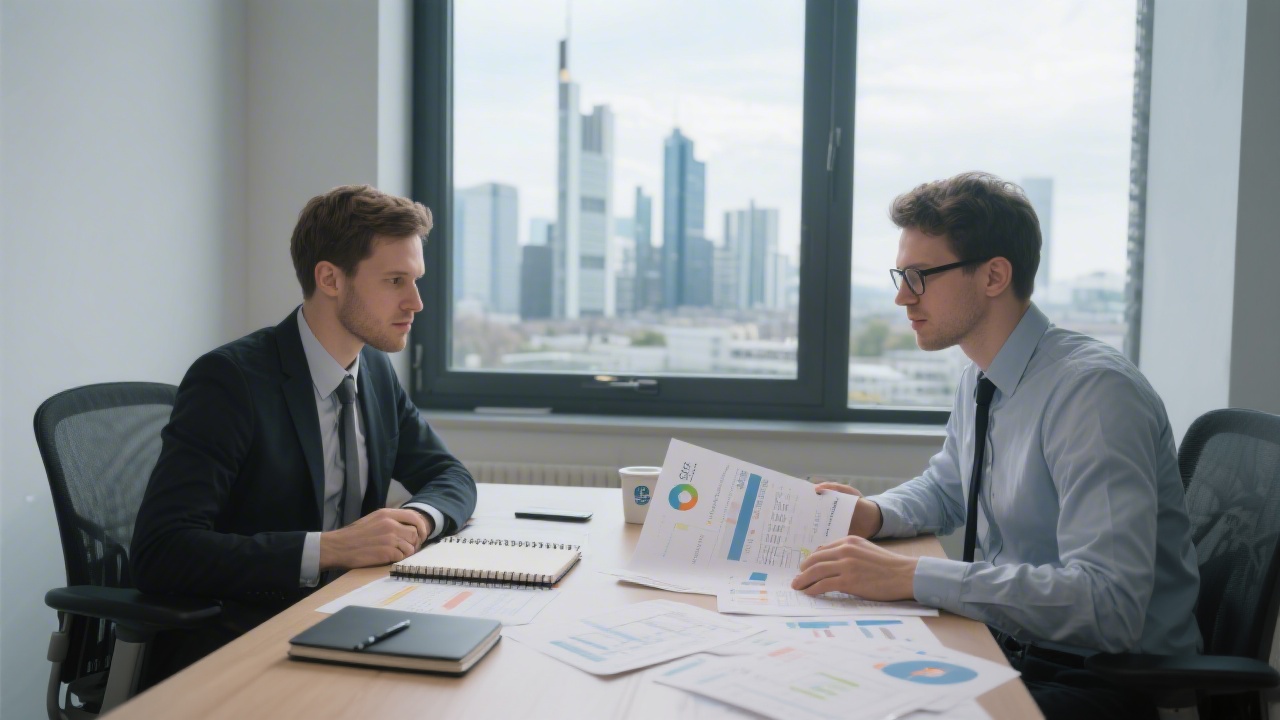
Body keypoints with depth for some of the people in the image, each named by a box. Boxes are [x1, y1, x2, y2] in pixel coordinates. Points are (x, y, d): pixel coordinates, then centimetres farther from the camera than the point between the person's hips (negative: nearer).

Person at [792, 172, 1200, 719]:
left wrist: (910, 577, -33)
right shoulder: (979, 382, 4)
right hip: (1008, 649, 7)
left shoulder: (1092, 389, -22)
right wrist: (876, 516, 0)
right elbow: (945, 488, 23)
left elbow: (1108, 602, -30)